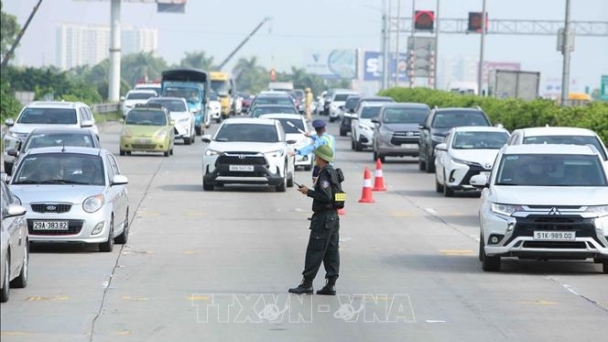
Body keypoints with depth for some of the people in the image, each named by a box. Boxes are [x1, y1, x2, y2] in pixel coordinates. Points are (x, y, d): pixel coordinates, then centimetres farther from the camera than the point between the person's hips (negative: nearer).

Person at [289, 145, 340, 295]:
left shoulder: (325, 173, -16)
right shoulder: (332, 172, 14)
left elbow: (326, 196, -24)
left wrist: (308, 192, -15)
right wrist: (310, 190, 15)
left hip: (323, 218, -10)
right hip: (333, 216, 10)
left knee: (314, 252, -6)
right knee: (331, 251, 8)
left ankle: (307, 284, -4)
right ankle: (331, 284, 8)